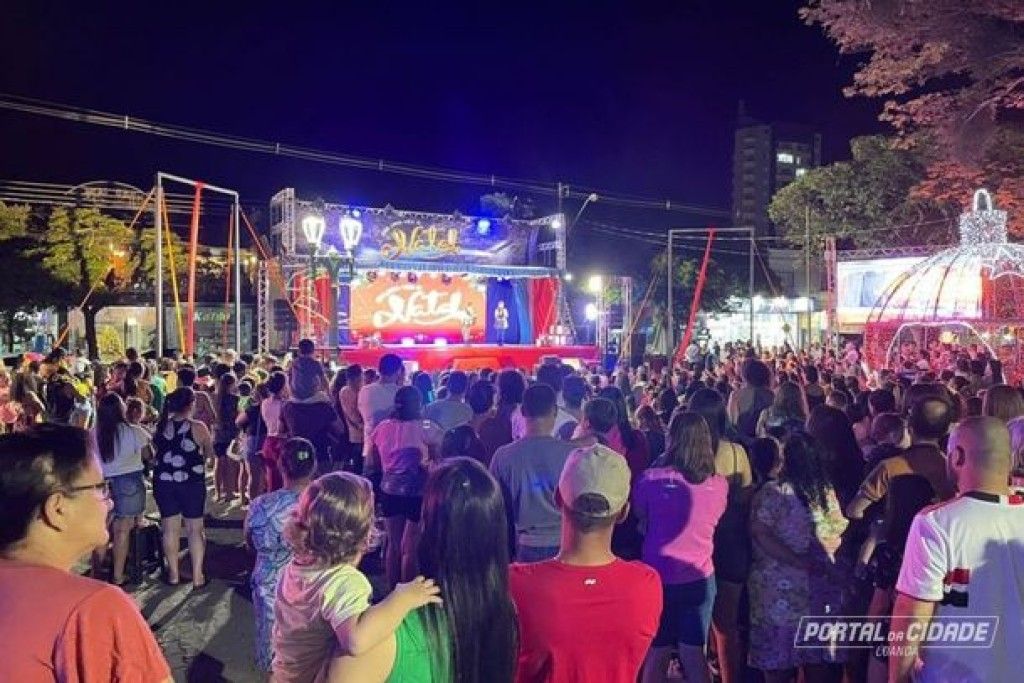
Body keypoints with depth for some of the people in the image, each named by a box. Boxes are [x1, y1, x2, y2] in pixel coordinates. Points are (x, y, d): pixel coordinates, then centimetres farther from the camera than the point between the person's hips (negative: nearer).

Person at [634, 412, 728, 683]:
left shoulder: (650, 479, -13)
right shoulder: (719, 485, -6)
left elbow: (641, 522, 1)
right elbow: (712, 523, 9)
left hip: (658, 577, -2)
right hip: (700, 578, 2)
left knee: (656, 655, 11)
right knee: (694, 655, 13)